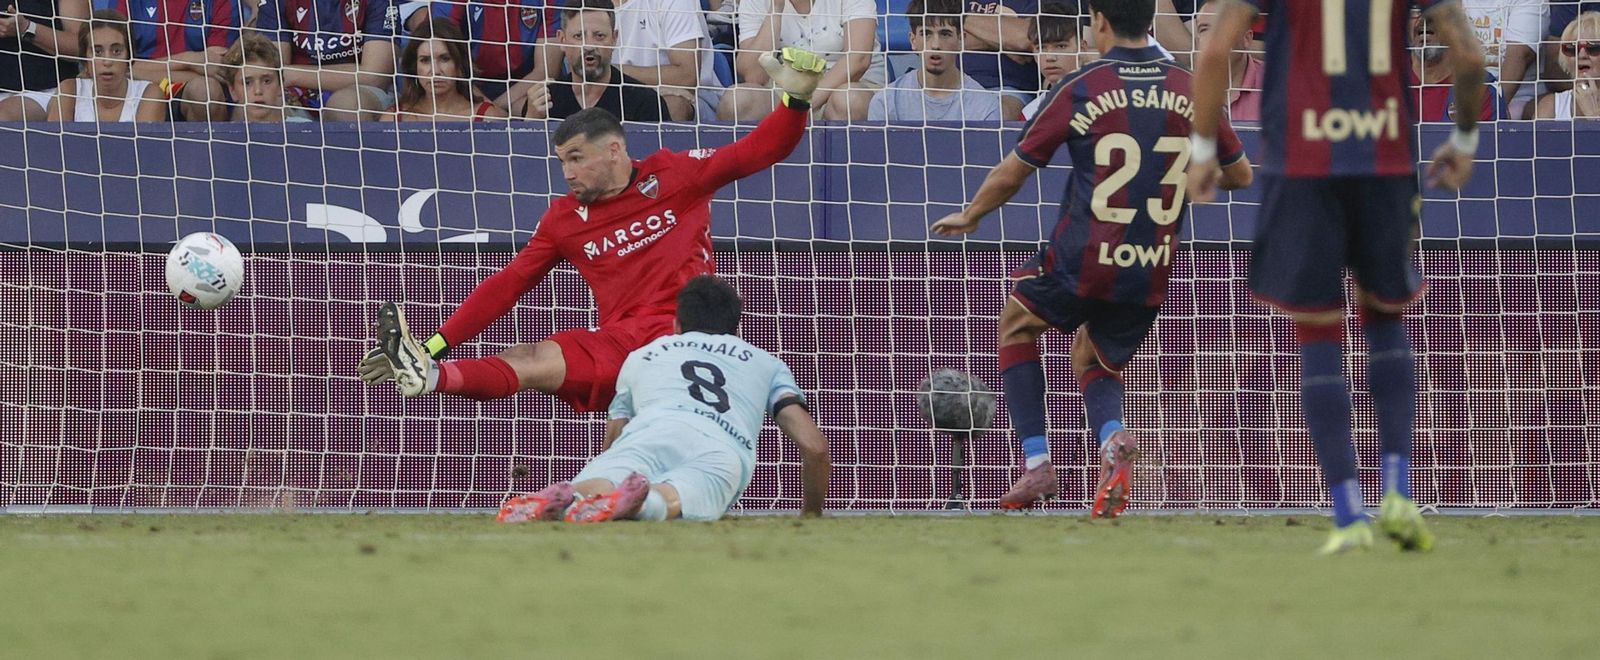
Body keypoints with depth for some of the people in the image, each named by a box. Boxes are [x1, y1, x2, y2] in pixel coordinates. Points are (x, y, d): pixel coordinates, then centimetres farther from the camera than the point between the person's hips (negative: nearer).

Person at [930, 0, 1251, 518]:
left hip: (1082, 262, -3)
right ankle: (1112, 438, -8)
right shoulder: (1189, 90, 2)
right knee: (1094, 362, 26)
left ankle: (1036, 462, 12)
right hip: (1152, 276, 4)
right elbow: (1240, 175, 14)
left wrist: (969, 216, 19)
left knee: (1016, 324, 24)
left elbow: (1011, 175, 1)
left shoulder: (1079, 88, -7)